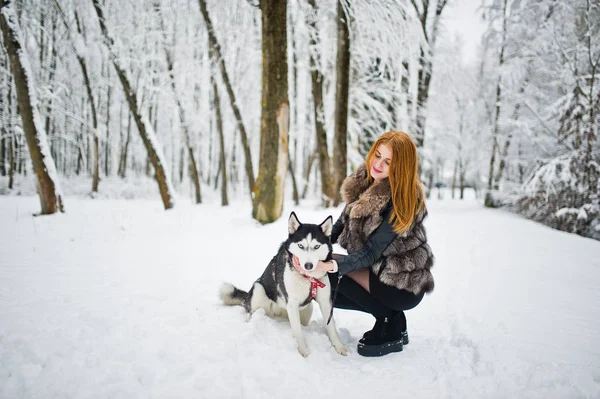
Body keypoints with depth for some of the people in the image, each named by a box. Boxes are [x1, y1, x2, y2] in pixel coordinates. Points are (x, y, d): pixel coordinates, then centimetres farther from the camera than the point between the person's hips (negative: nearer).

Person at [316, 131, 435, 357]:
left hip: (403, 284, -8)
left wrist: (331, 265, -41)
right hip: (378, 270, 8)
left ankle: (389, 324, -2)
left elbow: (371, 253, -26)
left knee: (329, 276, -18)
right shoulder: (362, 182, -3)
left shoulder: (403, 201, -25)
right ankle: (392, 318, 8)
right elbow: (342, 225, 3)